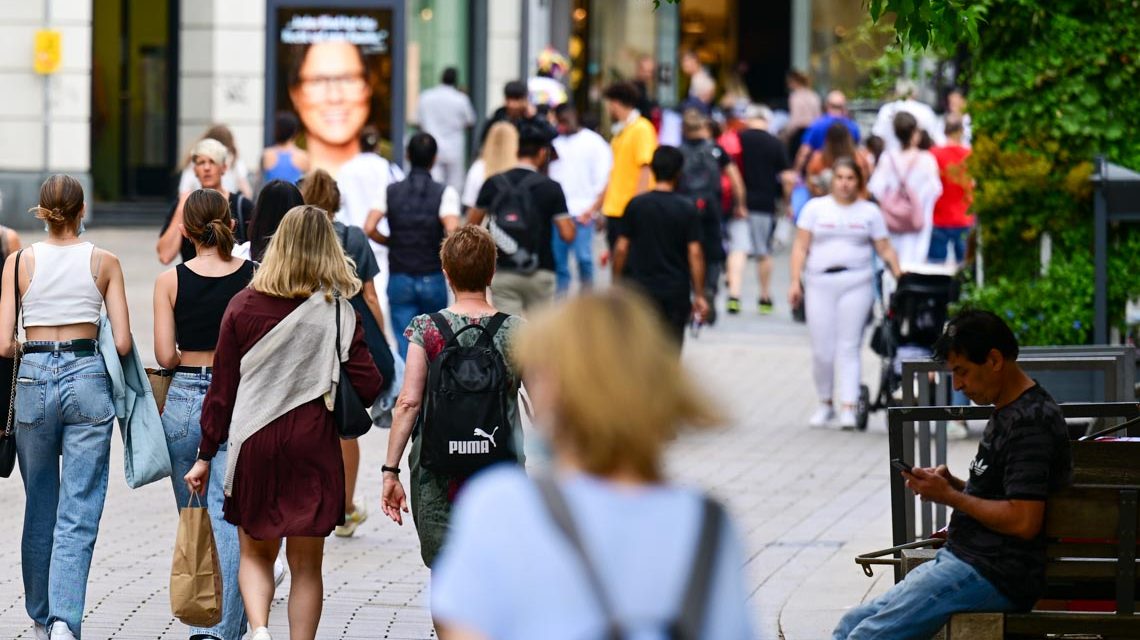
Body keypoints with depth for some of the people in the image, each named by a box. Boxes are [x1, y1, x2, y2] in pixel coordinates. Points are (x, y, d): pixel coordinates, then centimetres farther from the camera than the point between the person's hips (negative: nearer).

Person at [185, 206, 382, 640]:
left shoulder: (244, 306, -2)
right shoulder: (338, 311, -6)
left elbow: (222, 389, 1)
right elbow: (368, 387, -8)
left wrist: (205, 456, 8)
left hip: (253, 442, 1)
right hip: (312, 444, -1)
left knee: (255, 553, 15)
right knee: (306, 564, 10)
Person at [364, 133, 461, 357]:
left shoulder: (390, 191, 0)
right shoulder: (445, 193, -7)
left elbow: (369, 229, -8)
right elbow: (452, 230, -20)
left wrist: (392, 242, 10)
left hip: (399, 278, 1)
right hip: (433, 278, -1)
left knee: (405, 345, -1)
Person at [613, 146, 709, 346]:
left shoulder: (636, 205, -2)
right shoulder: (688, 209, -5)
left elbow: (621, 249, -2)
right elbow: (694, 253, -7)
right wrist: (699, 295, -3)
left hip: (639, 286, 1)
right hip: (675, 292, -1)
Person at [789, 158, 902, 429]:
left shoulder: (869, 212, 10)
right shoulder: (816, 208, 9)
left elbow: (885, 249, 8)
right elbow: (801, 247, 6)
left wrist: (901, 277, -4)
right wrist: (795, 281, -3)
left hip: (856, 283, -1)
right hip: (820, 282, 1)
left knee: (849, 347, -7)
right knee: (822, 350, 0)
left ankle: (848, 408, -10)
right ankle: (825, 404, 16)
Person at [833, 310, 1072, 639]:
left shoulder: (1030, 423, -16)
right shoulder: (1005, 412, 17)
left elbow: (1024, 521, -24)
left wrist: (949, 496, -13)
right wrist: (953, 483, 8)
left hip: (993, 576, -11)